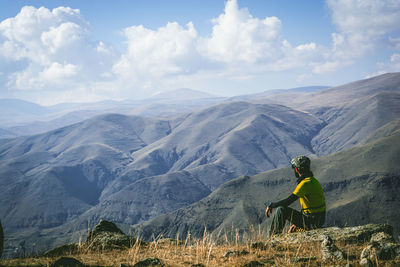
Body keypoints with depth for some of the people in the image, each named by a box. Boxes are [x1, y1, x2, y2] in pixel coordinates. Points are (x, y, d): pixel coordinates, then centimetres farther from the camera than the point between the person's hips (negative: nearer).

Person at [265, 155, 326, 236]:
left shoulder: (305, 183, -20)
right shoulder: (312, 180, 13)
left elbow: (287, 201, -23)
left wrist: (270, 205, -8)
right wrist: (297, 223, 24)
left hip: (312, 222, -10)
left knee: (281, 210, -12)